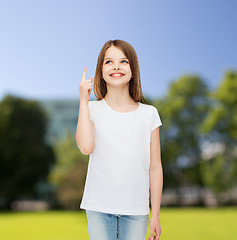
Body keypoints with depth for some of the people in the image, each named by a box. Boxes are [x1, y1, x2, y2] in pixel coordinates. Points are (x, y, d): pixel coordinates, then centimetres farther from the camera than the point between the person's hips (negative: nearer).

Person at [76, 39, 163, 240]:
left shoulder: (149, 113, 2)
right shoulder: (93, 110, 0)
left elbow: (155, 167, 3)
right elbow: (86, 147, -20)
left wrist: (155, 214, 4)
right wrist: (84, 100, -13)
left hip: (136, 209, 1)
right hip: (99, 207, 0)